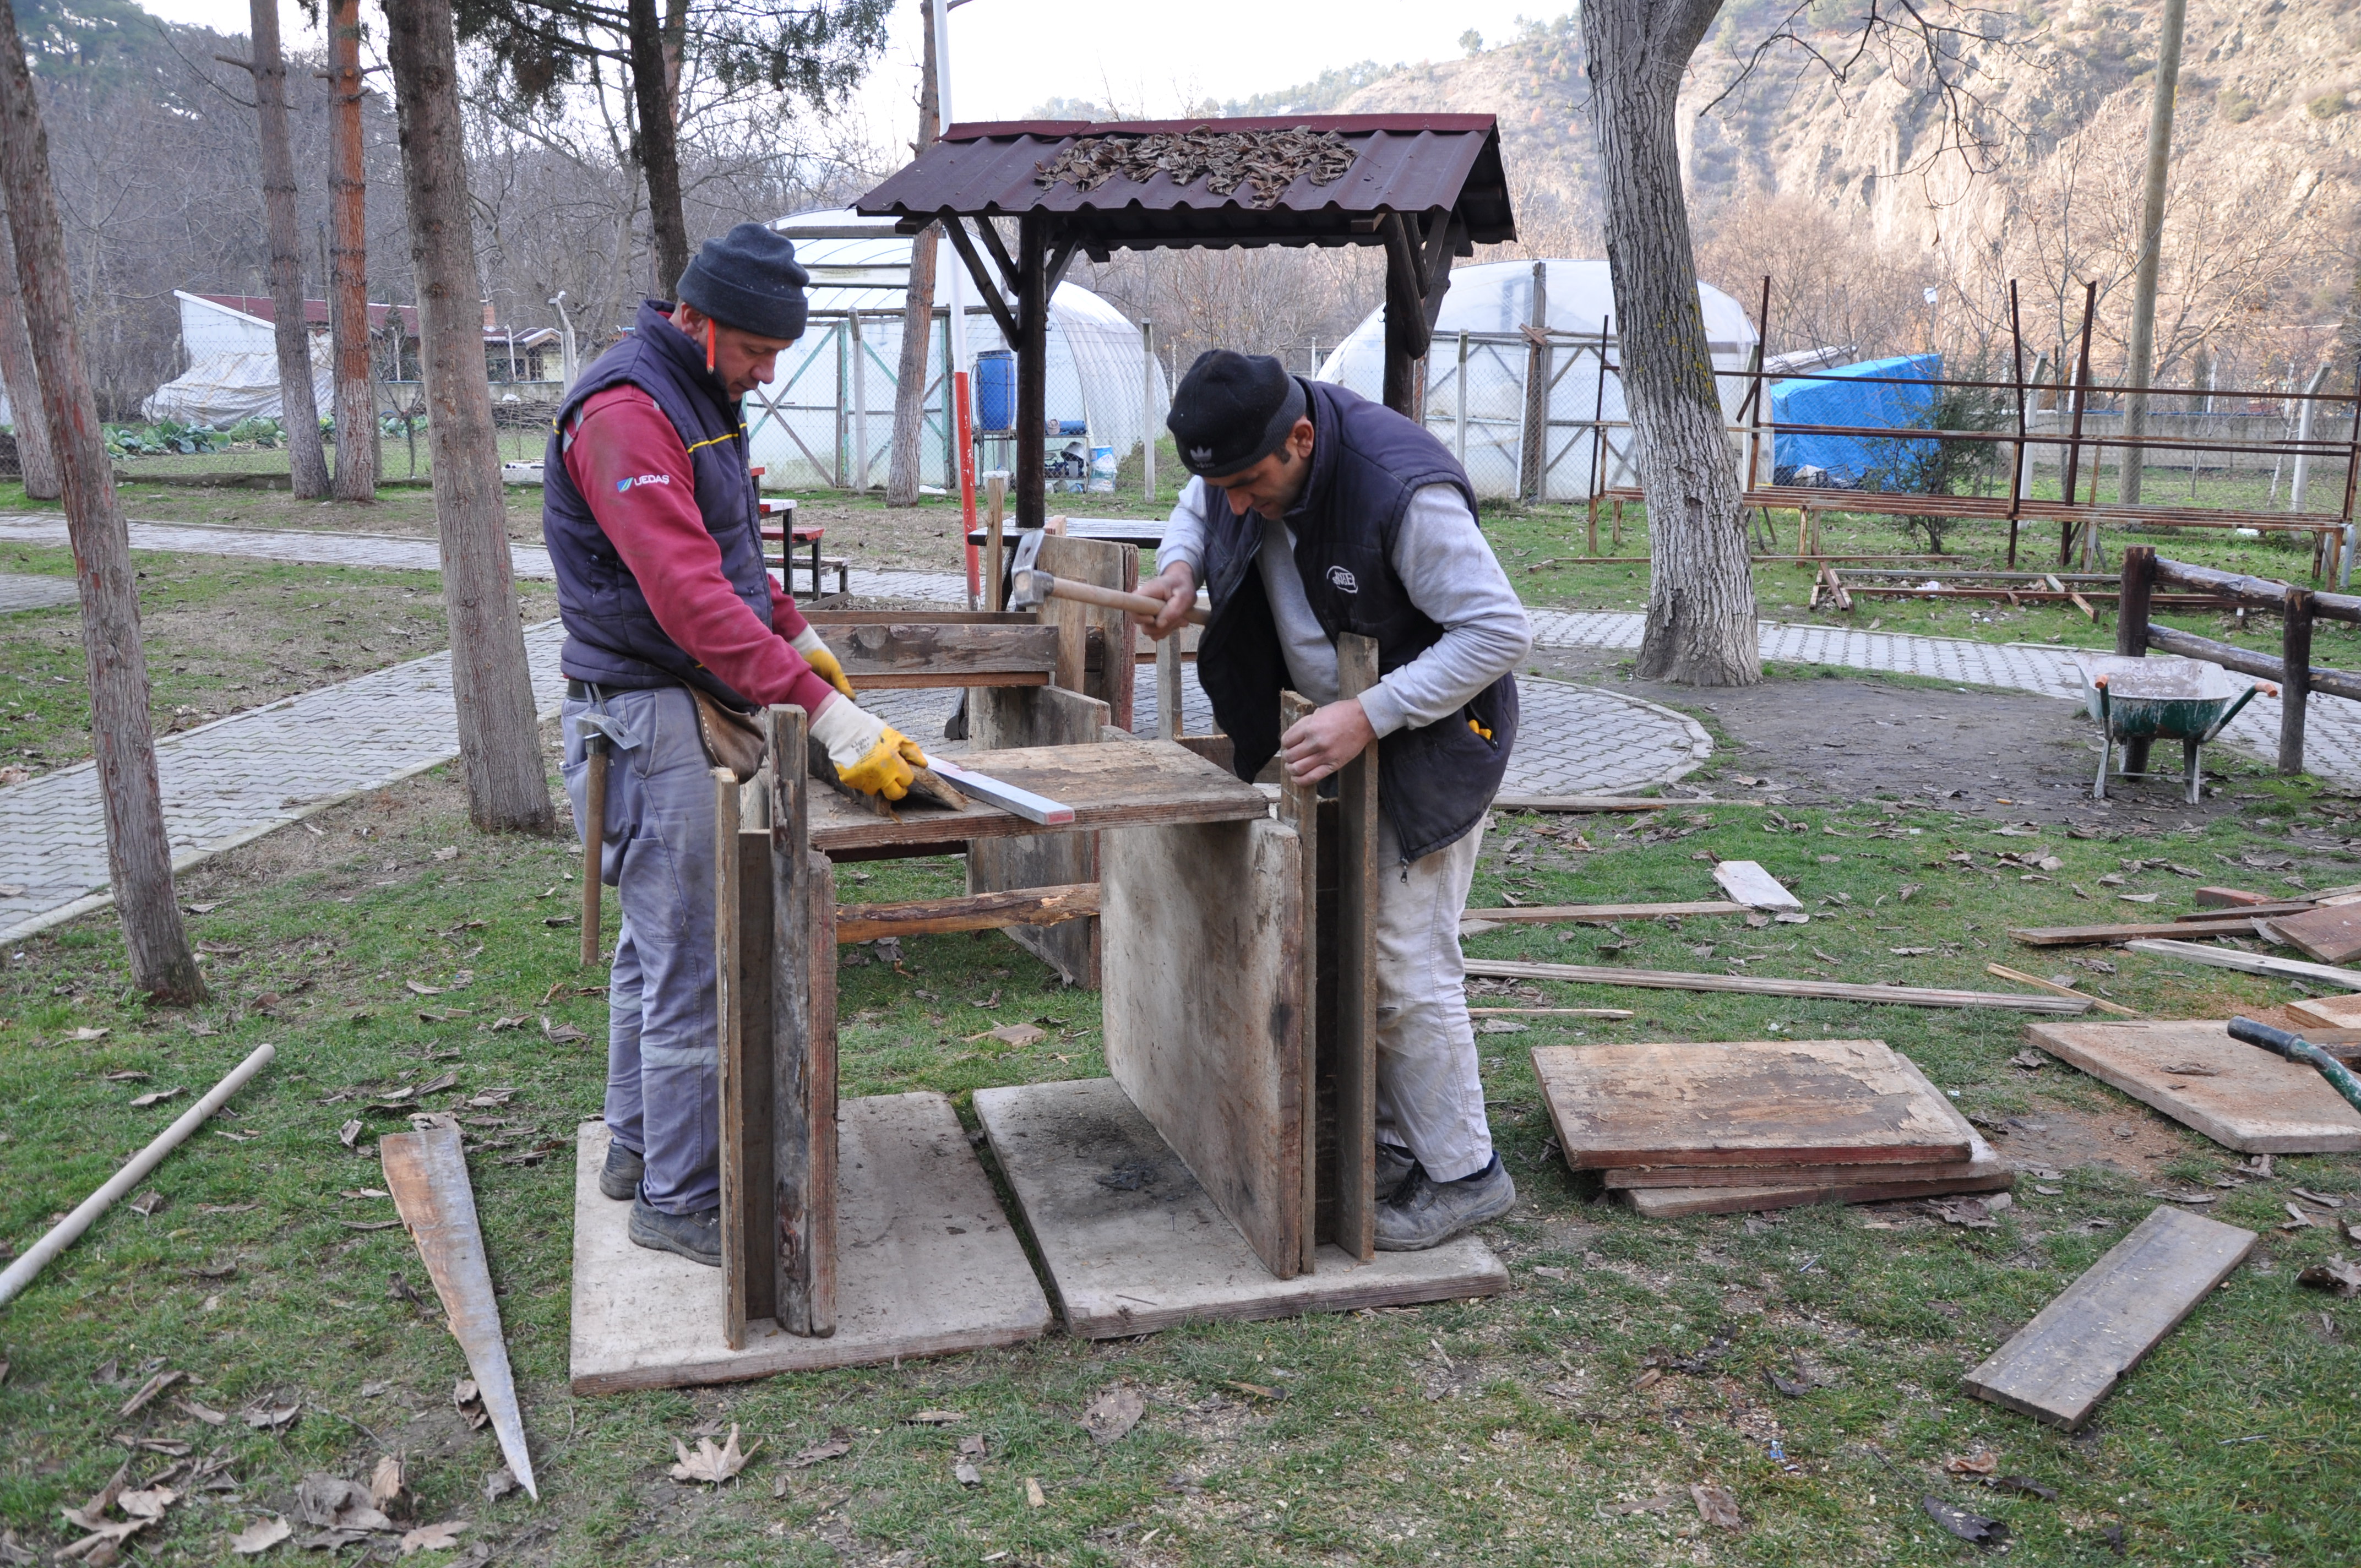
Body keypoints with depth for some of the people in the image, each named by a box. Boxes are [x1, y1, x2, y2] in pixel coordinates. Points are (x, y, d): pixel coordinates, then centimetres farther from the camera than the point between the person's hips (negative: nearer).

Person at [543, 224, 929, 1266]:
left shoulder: (698, 398, 14)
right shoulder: (624, 411, -20)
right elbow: (689, 597, -30)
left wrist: (796, 634, 21)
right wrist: (827, 717, -34)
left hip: (691, 706, 10)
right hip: (647, 718, -10)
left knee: (657, 946, 18)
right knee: (690, 969, -5)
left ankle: (639, 1148, 32)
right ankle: (679, 1201, 5)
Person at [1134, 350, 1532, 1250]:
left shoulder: (1403, 490, -33)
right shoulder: (1250, 451, -9)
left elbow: (1500, 630, -30)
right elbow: (1200, 504, 15)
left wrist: (1369, 717, -34)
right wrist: (1181, 565, -8)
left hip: (1429, 738, -8)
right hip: (1340, 726, 8)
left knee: (1407, 960, -6)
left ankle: (1463, 1175, 10)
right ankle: (1391, 1139, 29)